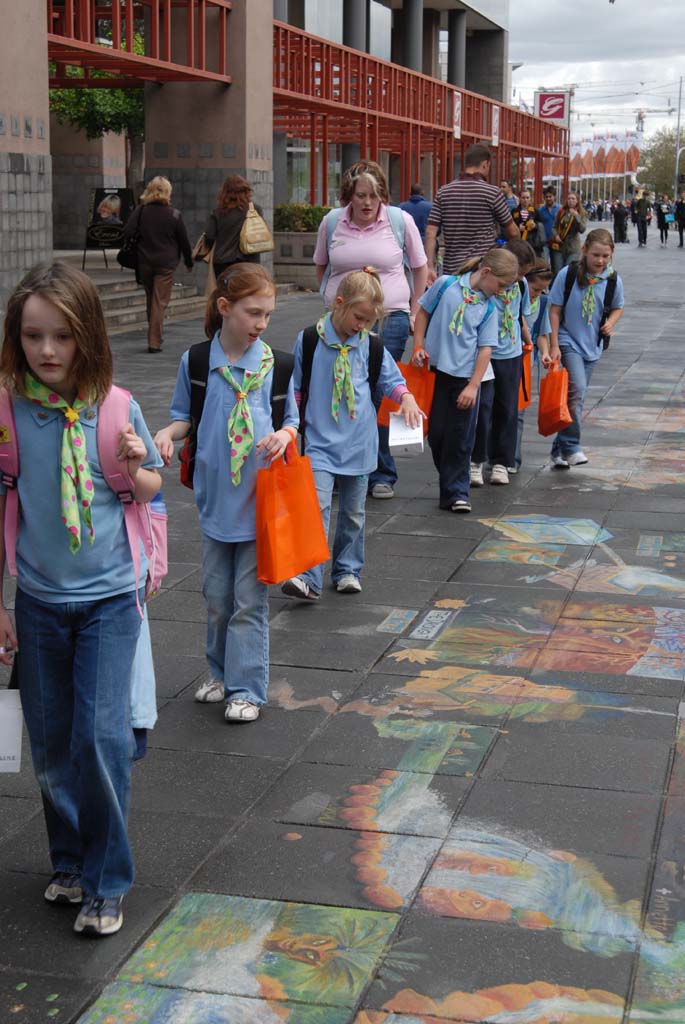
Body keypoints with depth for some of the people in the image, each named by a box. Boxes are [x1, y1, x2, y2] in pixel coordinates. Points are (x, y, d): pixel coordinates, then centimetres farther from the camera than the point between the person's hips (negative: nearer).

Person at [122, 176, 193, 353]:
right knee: (160, 302, -2)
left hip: (145, 262, 3)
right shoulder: (174, 214, -6)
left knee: (150, 299, 17)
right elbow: (184, 240, 0)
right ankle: (155, 341, -8)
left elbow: (127, 233, -11)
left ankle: (154, 336, 26)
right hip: (166, 263, -3)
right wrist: (189, 262, 12)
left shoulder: (140, 210, -2)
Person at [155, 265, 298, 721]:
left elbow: (292, 421, 4)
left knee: (250, 599, 2)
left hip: (260, 499, -2)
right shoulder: (196, 362, -3)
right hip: (215, 496, 2)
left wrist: (284, 436, -18)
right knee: (217, 596, 14)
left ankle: (246, 688, 11)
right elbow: (187, 417, 10)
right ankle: (222, 672, 33)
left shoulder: (275, 365, -5)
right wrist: (168, 432, -11)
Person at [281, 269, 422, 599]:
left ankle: (347, 571, 27)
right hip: (320, 441, -3)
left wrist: (406, 398, -9)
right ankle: (308, 578, -17)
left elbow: (391, 378, 10)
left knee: (353, 512, 13)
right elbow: (294, 389, 3)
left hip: (358, 442, 3)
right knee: (317, 507, -16)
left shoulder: (370, 345, 0)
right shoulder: (308, 341, -6)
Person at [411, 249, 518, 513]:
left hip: (465, 376, 1)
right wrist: (419, 346, -2)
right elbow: (424, 313, 8)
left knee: (460, 438, 1)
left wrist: (473, 385, -7)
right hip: (435, 369, -1)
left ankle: (455, 492, 11)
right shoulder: (445, 285, -3)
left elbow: (485, 348, 0)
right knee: (436, 433, 6)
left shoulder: (488, 307, 2)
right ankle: (450, 482, 24)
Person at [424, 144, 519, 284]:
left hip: (452, 270, 4)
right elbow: (513, 232, 3)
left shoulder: (443, 192, 5)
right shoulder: (492, 192, -6)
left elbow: (430, 233, -1)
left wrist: (430, 267, 0)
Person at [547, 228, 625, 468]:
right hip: (569, 342, -4)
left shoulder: (613, 280, -5)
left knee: (576, 395, 10)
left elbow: (618, 307, 14)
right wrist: (554, 345, -11)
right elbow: (555, 311, -7)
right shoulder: (568, 275, -13)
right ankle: (571, 447, -13)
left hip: (592, 345, 4)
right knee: (577, 389, -20)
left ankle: (560, 449, 19)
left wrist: (611, 322, -8)